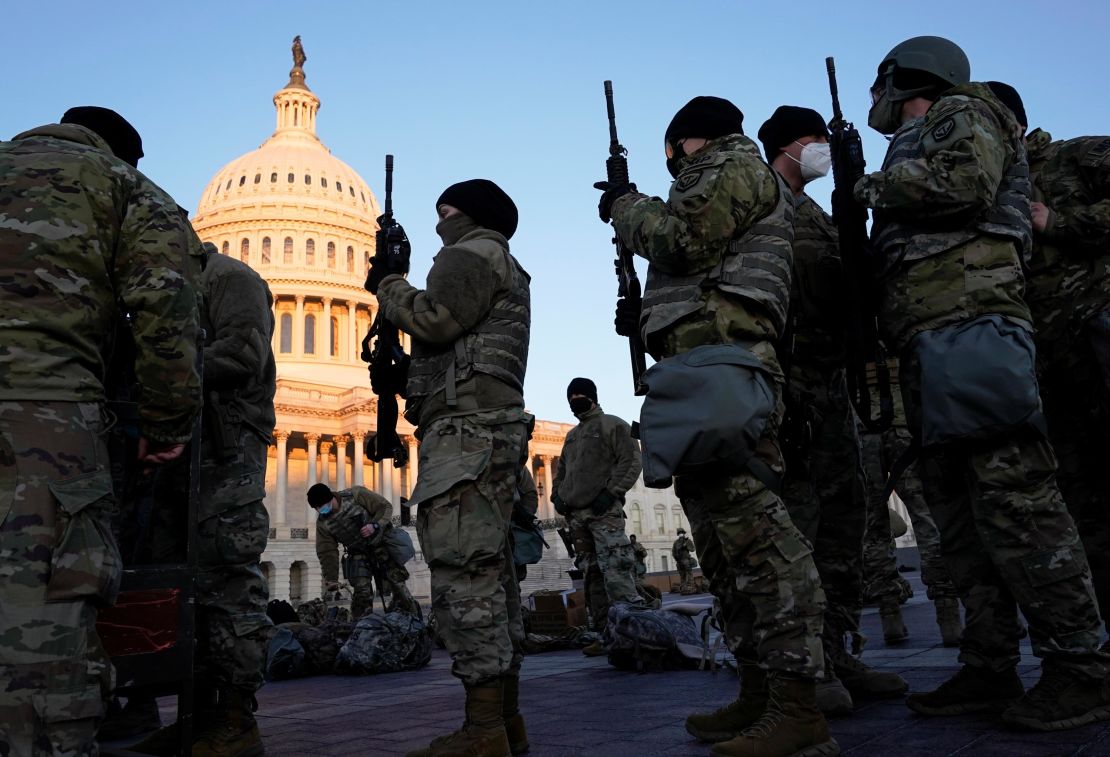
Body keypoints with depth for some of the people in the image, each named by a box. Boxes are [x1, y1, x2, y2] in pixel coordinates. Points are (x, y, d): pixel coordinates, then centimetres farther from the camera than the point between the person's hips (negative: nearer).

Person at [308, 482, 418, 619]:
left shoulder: (356, 495, -20)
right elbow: (327, 552, -4)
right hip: (359, 553, 3)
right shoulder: (322, 523, -7)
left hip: (381, 545, -3)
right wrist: (331, 579, -9)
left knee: (397, 584, -4)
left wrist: (375, 525, -29)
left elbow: (385, 506, -14)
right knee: (361, 589, -12)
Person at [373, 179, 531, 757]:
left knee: (462, 575, -14)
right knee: (487, 574, 8)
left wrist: (386, 286, 2)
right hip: (488, 432, 10)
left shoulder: (474, 253, 1)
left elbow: (434, 320, -15)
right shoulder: (505, 271, 32)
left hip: (467, 428, -10)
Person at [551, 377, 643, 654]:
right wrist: (557, 495, 12)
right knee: (592, 574, 4)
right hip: (575, 515, 7)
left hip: (604, 511, -7)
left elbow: (631, 461, -5)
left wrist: (611, 491, -15)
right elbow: (561, 470, 31)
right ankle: (606, 634, 6)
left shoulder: (613, 425, 5)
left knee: (615, 569, -18)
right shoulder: (571, 435, 26)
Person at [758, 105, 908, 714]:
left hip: (831, 379, 9)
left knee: (843, 515, 7)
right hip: (785, 374, -9)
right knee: (797, 515, -11)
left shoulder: (819, 217, 28)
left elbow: (843, 292, 28)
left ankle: (841, 657, 15)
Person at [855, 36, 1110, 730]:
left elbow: (965, 182, -11)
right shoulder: (919, 147, 33)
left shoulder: (962, 114, 11)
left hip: (967, 325, -9)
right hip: (930, 343, 9)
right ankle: (990, 668, 8)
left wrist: (875, 186, 1)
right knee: (957, 508, 4)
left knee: (1012, 495, -13)